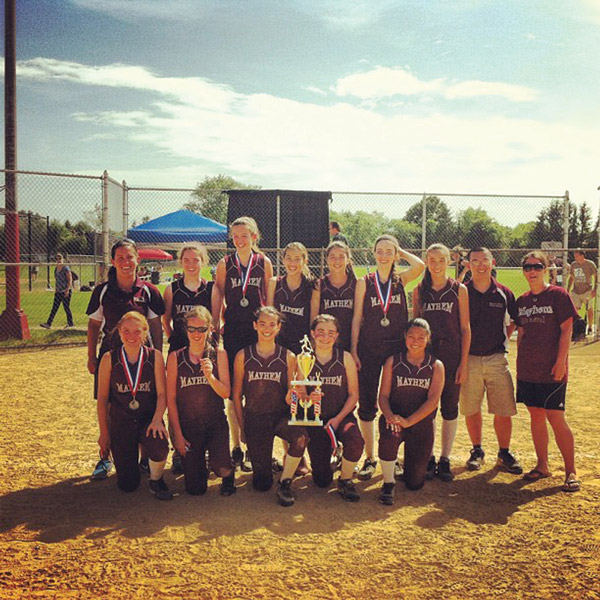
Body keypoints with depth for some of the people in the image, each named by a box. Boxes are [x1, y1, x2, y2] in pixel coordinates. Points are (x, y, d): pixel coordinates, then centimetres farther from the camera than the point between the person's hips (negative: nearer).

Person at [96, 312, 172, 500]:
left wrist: (157, 419, -22)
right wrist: (104, 433, 2)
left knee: (159, 447, -34)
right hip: (120, 422, 0)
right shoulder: (109, 359, -3)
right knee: (127, 485, -1)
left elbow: (162, 393, -4)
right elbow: (102, 398, 2)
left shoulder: (155, 356, -3)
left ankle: (156, 481, 1)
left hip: (148, 419, 0)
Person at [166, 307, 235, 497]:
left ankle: (228, 474, 13)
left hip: (215, 422, 0)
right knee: (195, 489, -1)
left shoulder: (219, 354, -1)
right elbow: (171, 398, -2)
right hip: (187, 424, 0)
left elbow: (226, 393, -5)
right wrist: (177, 434, -6)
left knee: (221, 467, -25)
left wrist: (210, 376, -24)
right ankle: (199, 461, 33)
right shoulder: (175, 357, -3)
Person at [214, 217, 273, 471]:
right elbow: (217, 299, 7)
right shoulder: (224, 264, 4)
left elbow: (269, 298, 9)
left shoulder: (264, 262, 5)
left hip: (258, 328, 0)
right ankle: (237, 447, 12)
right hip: (232, 330, 0)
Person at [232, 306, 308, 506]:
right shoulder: (243, 356, 1)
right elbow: (237, 395, 6)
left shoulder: (288, 357, 1)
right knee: (262, 484, -3)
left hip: (280, 415, 0)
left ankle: (284, 484, -9)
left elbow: (291, 398, 4)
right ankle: (265, 462, 35)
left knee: (301, 437, -35)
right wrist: (242, 426, 2)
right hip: (254, 417, 0)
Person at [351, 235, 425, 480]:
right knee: (367, 404, 3)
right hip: (369, 349, 0)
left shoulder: (401, 280, 5)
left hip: (397, 347, 1)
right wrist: (353, 350, -2)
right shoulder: (364, 282, 3)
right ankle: (369, 459, 16)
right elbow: (357, 318, 3)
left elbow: (420, 266, -16)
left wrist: (402, 252, 1)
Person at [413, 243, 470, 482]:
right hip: (425, 354, 1)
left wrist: (464, 363, -5)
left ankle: (445, 460, 18)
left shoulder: (459, 290, 1)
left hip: (452, 355, -1)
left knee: (450, 408, 5)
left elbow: (465, 328, 0)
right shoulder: (419, 291, 6)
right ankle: (428, 459, 18)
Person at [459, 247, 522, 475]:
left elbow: (516, 320, 19)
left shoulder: (504, 293, 4)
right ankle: (477, 451, 25)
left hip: (496, 359, 1)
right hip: (469, 359, 0)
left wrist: (504, 339, 8)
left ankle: (504, 454, 19)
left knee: (504, 411, 1)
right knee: (471, 409, 7)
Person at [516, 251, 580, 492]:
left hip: (552, 371, -5)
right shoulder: (522, 301, 10)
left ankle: (571, 472, 4)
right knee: (536, 416, 10)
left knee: (556, 418, -7)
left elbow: (566, 331, -8)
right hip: (527, 370, 5)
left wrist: (561, 362, -15)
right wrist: (520, 363, 12)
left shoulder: (558, 295, -5)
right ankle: (542, 466, 22)